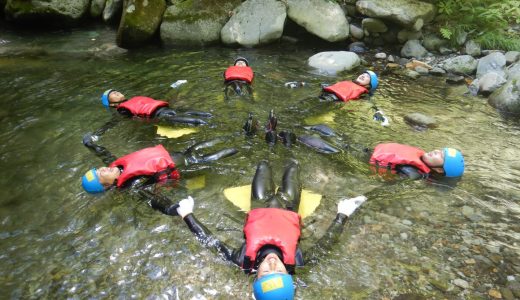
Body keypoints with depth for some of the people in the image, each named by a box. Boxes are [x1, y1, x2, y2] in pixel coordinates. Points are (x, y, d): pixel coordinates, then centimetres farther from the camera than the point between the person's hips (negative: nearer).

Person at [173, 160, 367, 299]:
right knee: (290, 177, 23)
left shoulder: (244, 261, -41)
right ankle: (293, 165, 63)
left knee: (263, 165, 21)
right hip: (286, 210, 0)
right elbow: (325, 244, -27)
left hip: (260, 209, 1)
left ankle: (265, 164, 60)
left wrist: (187, 214, -23)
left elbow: (209, 240, -31)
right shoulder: (295, 262, -40)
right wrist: (343, 214, -20)